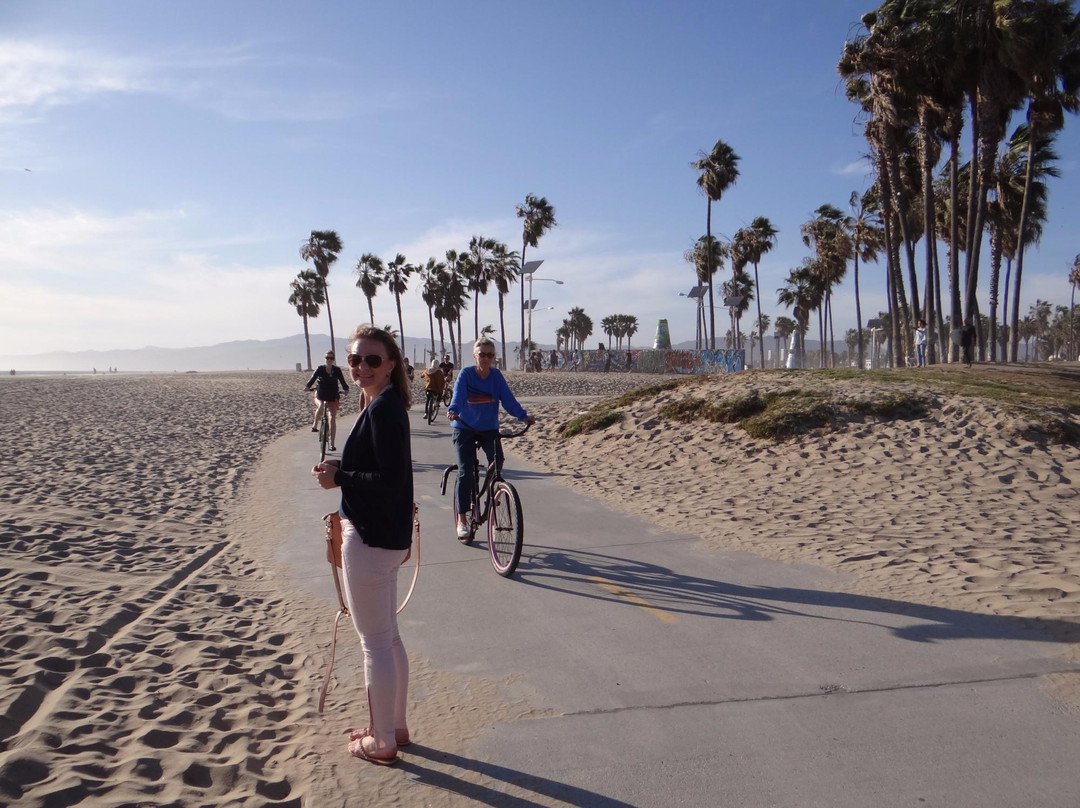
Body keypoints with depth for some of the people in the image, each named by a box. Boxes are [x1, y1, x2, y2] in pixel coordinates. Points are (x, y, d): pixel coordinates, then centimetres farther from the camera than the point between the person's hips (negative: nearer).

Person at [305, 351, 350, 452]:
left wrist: (345, 388, -31)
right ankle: (315, 424, -10)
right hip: (320, 396, 0)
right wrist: (307, 386, -33)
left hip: (333, 398, 0)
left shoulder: (337, 370, -1)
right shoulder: (320, 369, -2)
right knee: (321, 406, -35)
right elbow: (313, 378, -14)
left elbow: (342, 381, -10)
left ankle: (332, 444, -2)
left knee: (333, 419, -7)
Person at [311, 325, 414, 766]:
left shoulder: (383, 409, -19)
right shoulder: (381, 406, 11)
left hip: (371, 540, -11)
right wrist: (341, 469, 2)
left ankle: (382, 742, 18)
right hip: (384, 537, 11)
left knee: (375, 643, 3)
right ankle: (394, 726, 35)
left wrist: (339, 476, -16)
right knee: (388, 637, 20)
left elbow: (390, 479, -25)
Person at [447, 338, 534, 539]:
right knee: (465, 471, -8)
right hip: (465, 428, -2)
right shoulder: (466, 374, -11)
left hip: (490, 429, 2)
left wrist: (523, 416, -25)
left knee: (497, 460, -21)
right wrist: (453, 410, -46)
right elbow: (458, 394, -26)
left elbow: (508, 398, -10)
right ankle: (462, 519, 0)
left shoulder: (497, 376, -2)